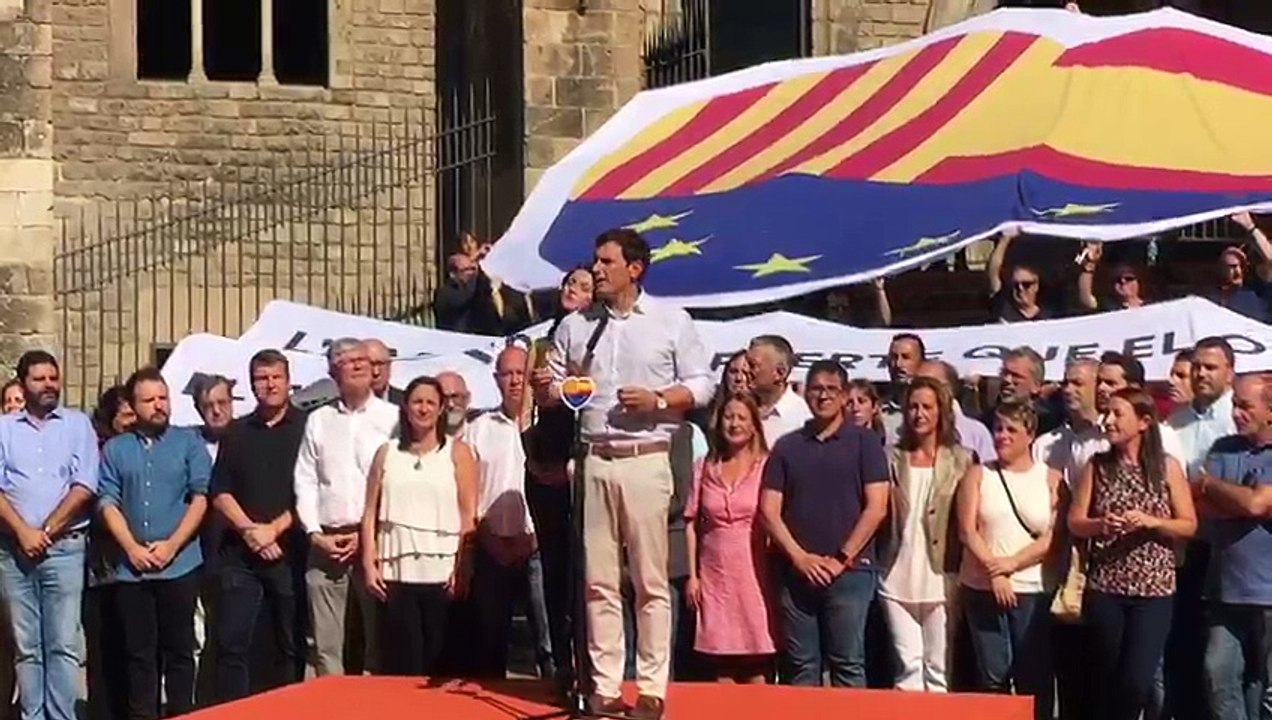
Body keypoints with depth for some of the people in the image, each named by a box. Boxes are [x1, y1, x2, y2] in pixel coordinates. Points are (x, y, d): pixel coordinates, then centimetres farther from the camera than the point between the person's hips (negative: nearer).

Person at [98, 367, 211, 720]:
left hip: (180, 565, -2)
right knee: (139, 650, 5)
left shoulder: (189, 442, 5)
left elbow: (201, 496, -2)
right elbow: (108, 502, 4)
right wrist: (132, 548, -8)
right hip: (130, 568, 2)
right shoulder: (115, 449, 9)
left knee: (179, 648, 3)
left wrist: (171, 546, -9)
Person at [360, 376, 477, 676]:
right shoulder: (387, 453, 14)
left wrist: (462, 569, -8)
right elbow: (371, 513, 11)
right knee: (401, 662, 0)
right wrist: (369, 564, 1)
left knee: (440, 663, 0)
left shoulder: (457, 452, 8)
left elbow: (468, 517, 1)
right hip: (396, 573, 2)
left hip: (442, 574, -1)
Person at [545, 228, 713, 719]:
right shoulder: (574, 326, 13)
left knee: (651, 581, -2)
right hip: (594, 461, 3)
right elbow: (553, 387, 16)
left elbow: (701, 384, 2)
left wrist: (658, 400, -13)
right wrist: (549, 389, -6)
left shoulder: (672, 321, 4)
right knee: (599, 581, 4)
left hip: (646, 461, -3)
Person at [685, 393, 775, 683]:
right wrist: (692, 574, 4)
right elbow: (691, 523, 10)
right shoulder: (705, 468, 10)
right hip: (715, 573, 3)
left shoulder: (766, 466, 0)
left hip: (754, 570, -3)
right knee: (722, 664, 4)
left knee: (756, 665, -2)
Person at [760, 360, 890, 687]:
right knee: (800, 667, 5)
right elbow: (769, 510, 6)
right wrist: (799, 557, -7)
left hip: (849, 572, -3)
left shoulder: (864, 442, 4)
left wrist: (841, 559, -9)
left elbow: (876, 508, -3)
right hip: (796, 572, 3)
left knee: (848, 665, -3)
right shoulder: (787, 446, 11)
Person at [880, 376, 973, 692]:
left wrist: (960, 571, -2)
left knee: (938, 669, 3)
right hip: (898, 577, 1)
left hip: (940, 577, -1)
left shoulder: (961, 460, 3)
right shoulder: (893, 459, 8)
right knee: (908, 666, -2)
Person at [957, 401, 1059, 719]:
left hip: (1034, 590, -1)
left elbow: (1054, 537, -4)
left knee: (1034, 675, 2)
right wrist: (994, 571, -13)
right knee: (993, 674, 1)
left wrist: (1012, 563, -14)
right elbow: (967, 531, -2)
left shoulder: (1051, 479, 4)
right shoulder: (978, 474, 7)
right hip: (983, 588, 1)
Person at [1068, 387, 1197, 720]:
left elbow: (1189, 525, 1)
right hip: (1104, 588, 2)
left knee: (1136, 682, -13)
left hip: (1154, 589, -2)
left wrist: (1151, 522, -16)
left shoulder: (1167, 467, 1)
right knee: (1108, 681, 7)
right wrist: (1101, 525, -17)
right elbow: (1075, 523, 4)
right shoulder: (1097, 466, 5)